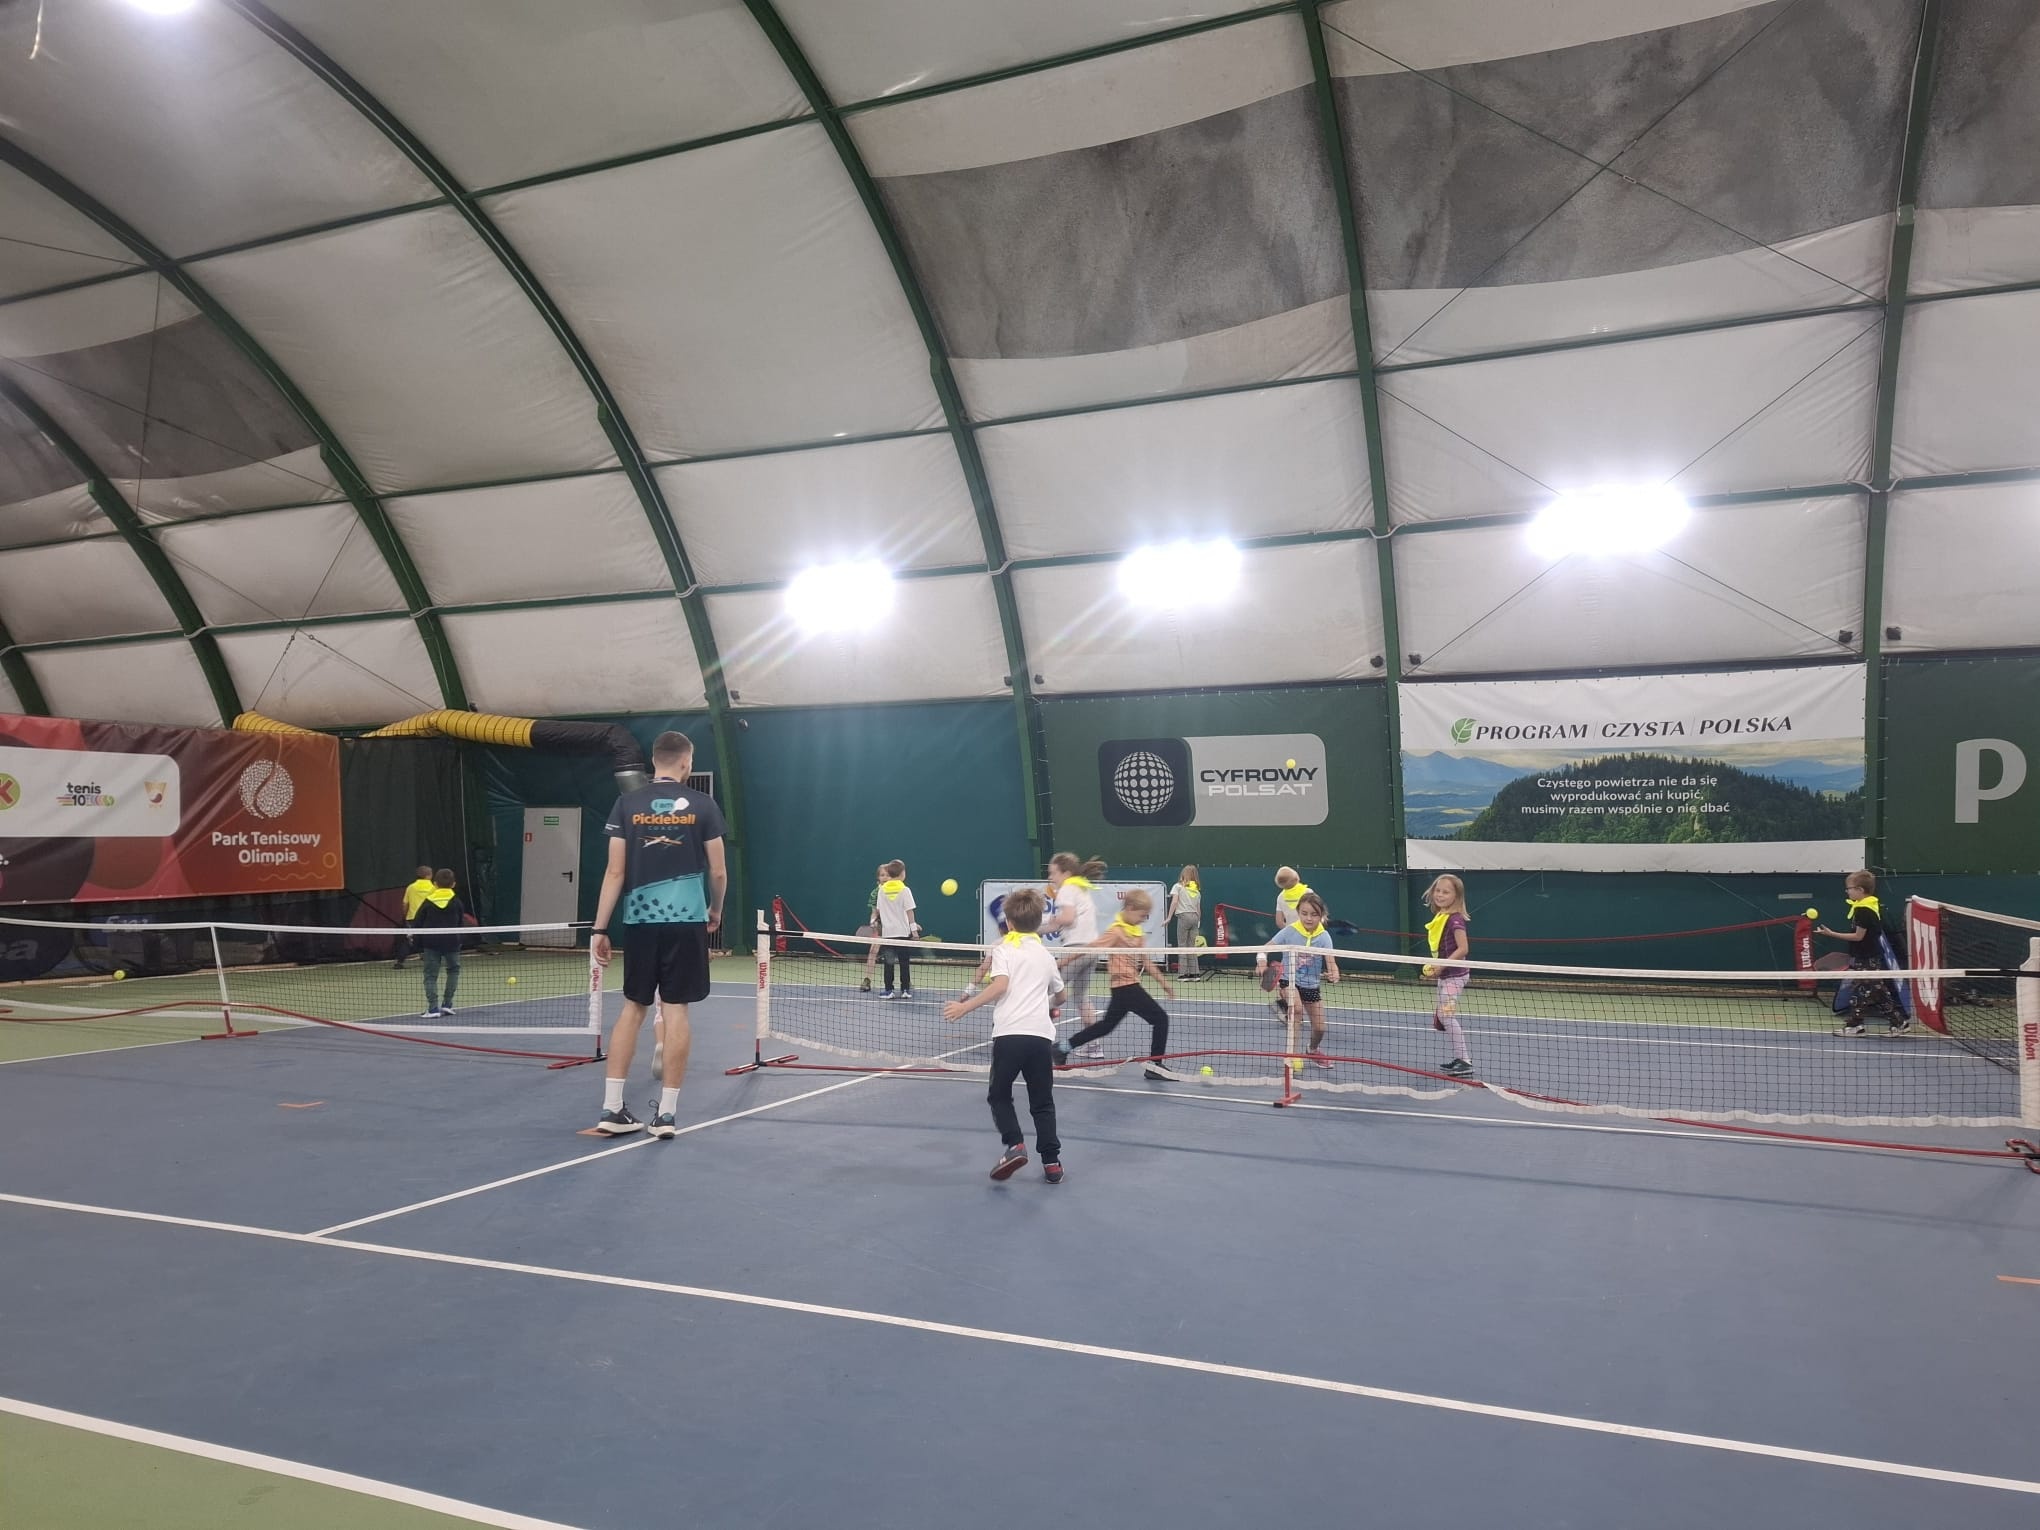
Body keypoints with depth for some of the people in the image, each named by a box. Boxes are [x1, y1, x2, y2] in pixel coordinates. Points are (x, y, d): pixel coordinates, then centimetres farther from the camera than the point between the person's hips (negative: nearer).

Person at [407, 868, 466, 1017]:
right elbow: (461, 924, 4)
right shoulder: (457, 902, 1)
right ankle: (447, 1004, 13)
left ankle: (433, 1009, -5)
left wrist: (419, 948, 9)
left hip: (431, 944, 0)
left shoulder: (427, 902, 2)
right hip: (451, 942, 0)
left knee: (431, 975, 5)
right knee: (453, 970, 20)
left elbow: (417, 926, 2)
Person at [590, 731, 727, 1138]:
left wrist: (600, 928, 3)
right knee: (676, 1010, 2)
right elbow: (718, 871, 3)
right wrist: (716, 910, 21)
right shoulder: (702, 806, 0)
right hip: (686, 919, -2)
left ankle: (612, 1109, 10)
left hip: (639, 920, 2)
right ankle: (665, 1113, 4)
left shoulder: (627, 804, 2)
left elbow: (615, 872, -1)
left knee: (633, 1008, 11)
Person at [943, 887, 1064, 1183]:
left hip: (1009, 1033, -4)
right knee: (1042, 1102, 13)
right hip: (1041, 1035, 4)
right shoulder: (1045, 955, 19)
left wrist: (965, 1006, -12)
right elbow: (1059, 992, 32)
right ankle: (1051, 1162, 9)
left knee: (999, 1095, 15)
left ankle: (1014, 1145, -2)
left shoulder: (1004, 950, 4)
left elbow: (1000, 985, -13)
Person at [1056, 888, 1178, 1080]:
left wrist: (1163, 981, 14)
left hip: (1129, 986, 9)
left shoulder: (1137, 932, 11)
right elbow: (1090, 948, -13)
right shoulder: (1117, 931, -14)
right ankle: (1155, 1064, -3)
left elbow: (1146, 961, 15)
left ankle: (1064, 1047, 27)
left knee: (1107, 1025, 19)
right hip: (1125, 986, -9)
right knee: (1160, 1018, -8)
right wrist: (1066, 961, -10)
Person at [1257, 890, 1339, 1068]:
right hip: (1290, 980, -2)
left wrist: (1333, 975, -45)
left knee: (1319, 1028, 6)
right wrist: (1262, 962, -32)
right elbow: (1266, 948, -11)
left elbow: (1331, 961, -22)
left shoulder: (1324, 936, -13)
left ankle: (1314, 1050, 42)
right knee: (1296, 1007, -33)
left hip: (1312, 985, 2)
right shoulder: (1290, 931, -16)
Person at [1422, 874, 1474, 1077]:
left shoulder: (1455, 919, -18)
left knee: (1447, 1016, -13)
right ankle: (1459, 1060, 21)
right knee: (1444, 1017, 13)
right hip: (1445, 976, 10)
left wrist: (1442, 965, -23)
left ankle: (1464, 1063, -10)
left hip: (1454, 975, -10)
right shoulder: (1440, 917, 10)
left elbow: (1463, 948, -24)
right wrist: (1434, 966, 9)